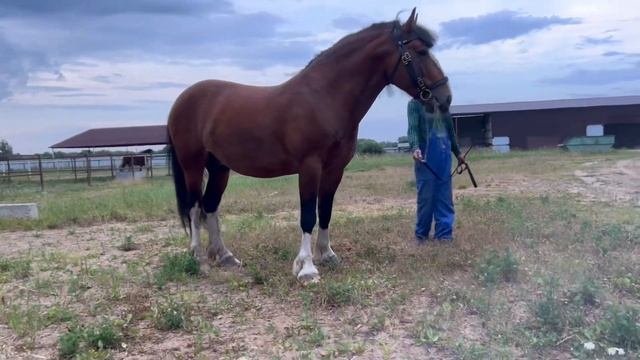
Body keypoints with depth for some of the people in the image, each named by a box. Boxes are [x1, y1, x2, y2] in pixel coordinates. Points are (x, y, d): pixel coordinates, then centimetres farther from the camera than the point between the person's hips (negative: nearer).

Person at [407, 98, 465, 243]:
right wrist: (415, 148, -32)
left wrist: (457, 152, 25)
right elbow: (413, 128, -15)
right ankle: (421, 233, 12)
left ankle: (444, 233, 11)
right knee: (426, 196, -2)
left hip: (444, 153, 5)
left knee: (445, 195, 4)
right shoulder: (415, 103, -2)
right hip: (426, 153, -5)